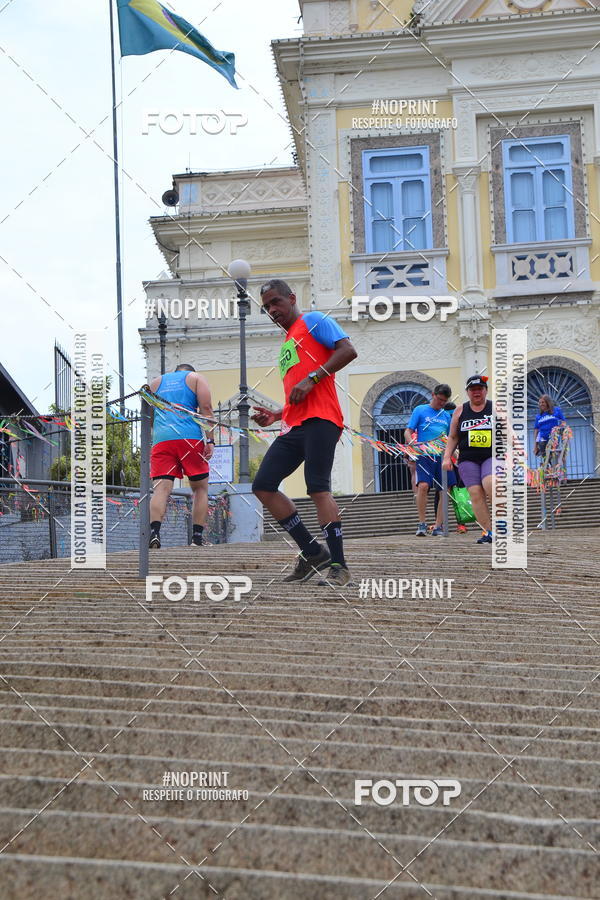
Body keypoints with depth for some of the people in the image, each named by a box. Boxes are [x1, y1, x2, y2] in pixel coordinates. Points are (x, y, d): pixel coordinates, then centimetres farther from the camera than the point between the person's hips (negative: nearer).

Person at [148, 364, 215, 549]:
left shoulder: (156, 381, 26)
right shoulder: (196, 378, 17)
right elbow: (205, 408, 2)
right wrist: (210, 440, -4)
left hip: (161, 439, 2)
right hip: (190, 437, -2)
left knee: (161, 488, -7)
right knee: (200, 488, 9)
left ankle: (154, 532, -29)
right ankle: (197, 539, 1)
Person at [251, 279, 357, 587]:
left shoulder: (313, 321, 6)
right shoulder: (286, 344, 30)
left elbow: (348, 351, -11)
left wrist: (311, 379, -16)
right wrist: (274, 415, 18)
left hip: (320, 419, -9)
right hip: (294, 425, 9)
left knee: (318, 488, -17)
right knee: (262, 486, 1)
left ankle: (339, 566, -14)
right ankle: (312, 551, 6)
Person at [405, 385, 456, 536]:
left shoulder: (446, 415, 19)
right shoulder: (420, 410, 7)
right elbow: (408, 432, 2)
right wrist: (414, 445, -16)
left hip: (442, 456, 5)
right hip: (425, 455, -5)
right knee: (423, 485, -23)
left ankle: (438, 526, 7)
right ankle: (422, 524, -14)